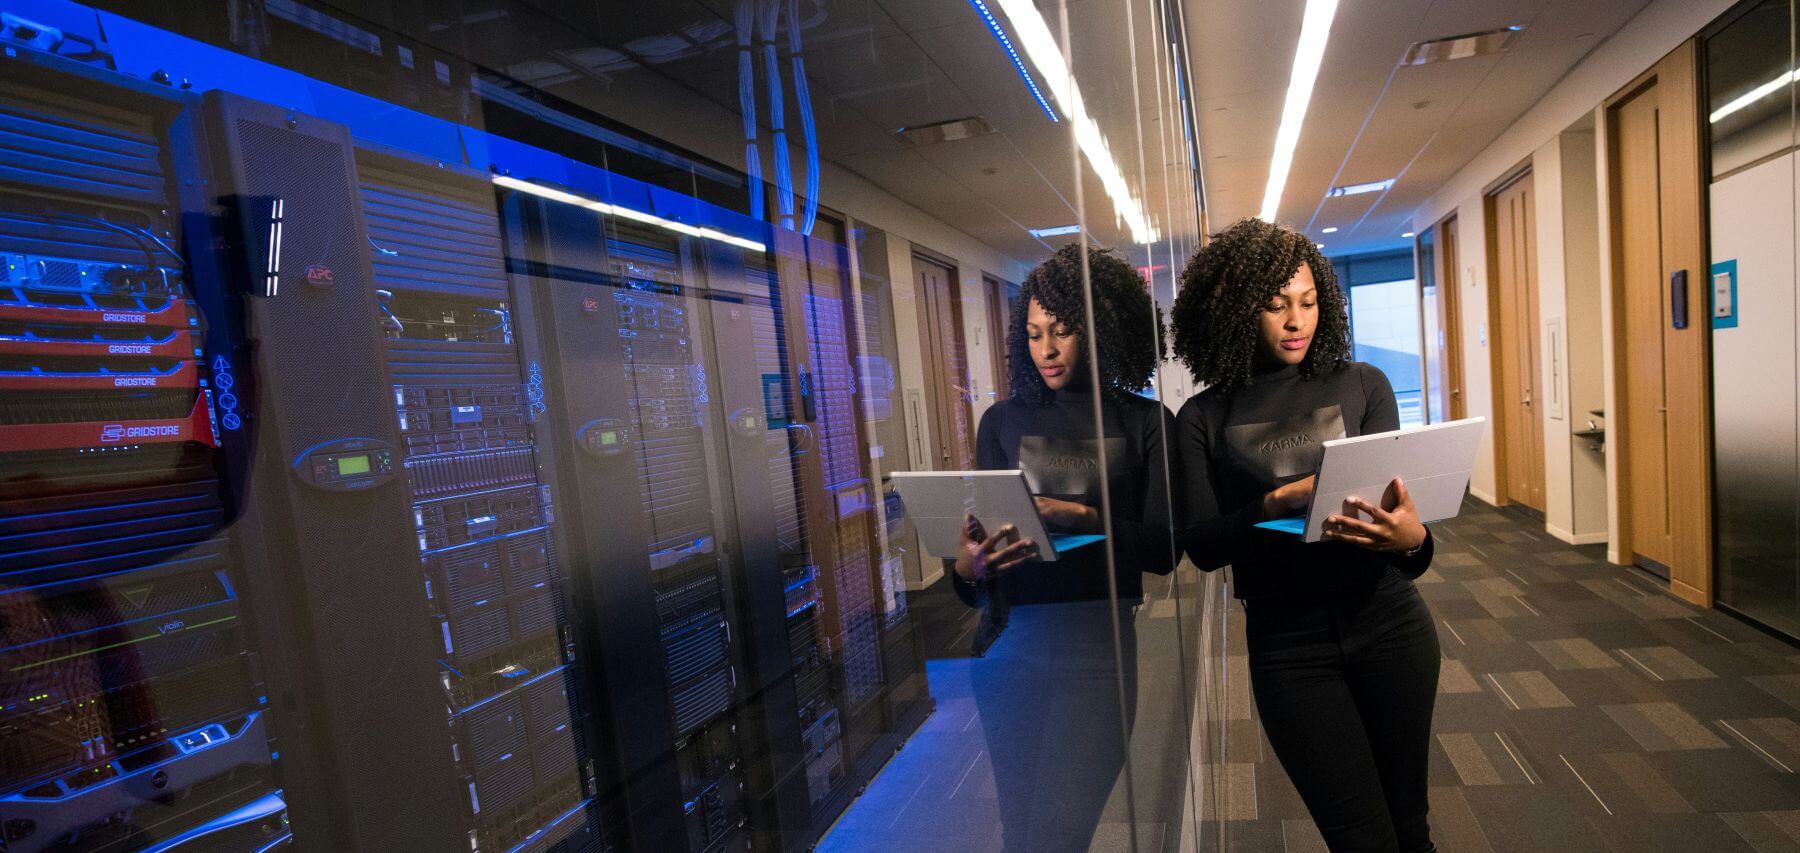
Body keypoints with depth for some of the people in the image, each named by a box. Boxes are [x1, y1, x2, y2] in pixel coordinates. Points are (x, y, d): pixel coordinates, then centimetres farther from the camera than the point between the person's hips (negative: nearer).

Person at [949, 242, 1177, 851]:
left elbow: (1164, 548, -5)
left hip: (1097, 646, -2)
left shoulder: (1146, 423, 2)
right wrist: (968, 565, -17)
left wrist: (1080, 517, -21)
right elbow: (979, 533, 6)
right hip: (1010, 643, 2)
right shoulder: (1003, 421, 7)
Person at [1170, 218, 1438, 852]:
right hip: (1287, 643, -1)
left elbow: (1397, 500, -4)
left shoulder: (1361, 386, 1)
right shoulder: (1205, 417, -3)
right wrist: (1278, 502, -24)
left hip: (1387, 623, 2)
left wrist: (1412, 538, -26)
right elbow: (1201, 545, -8)